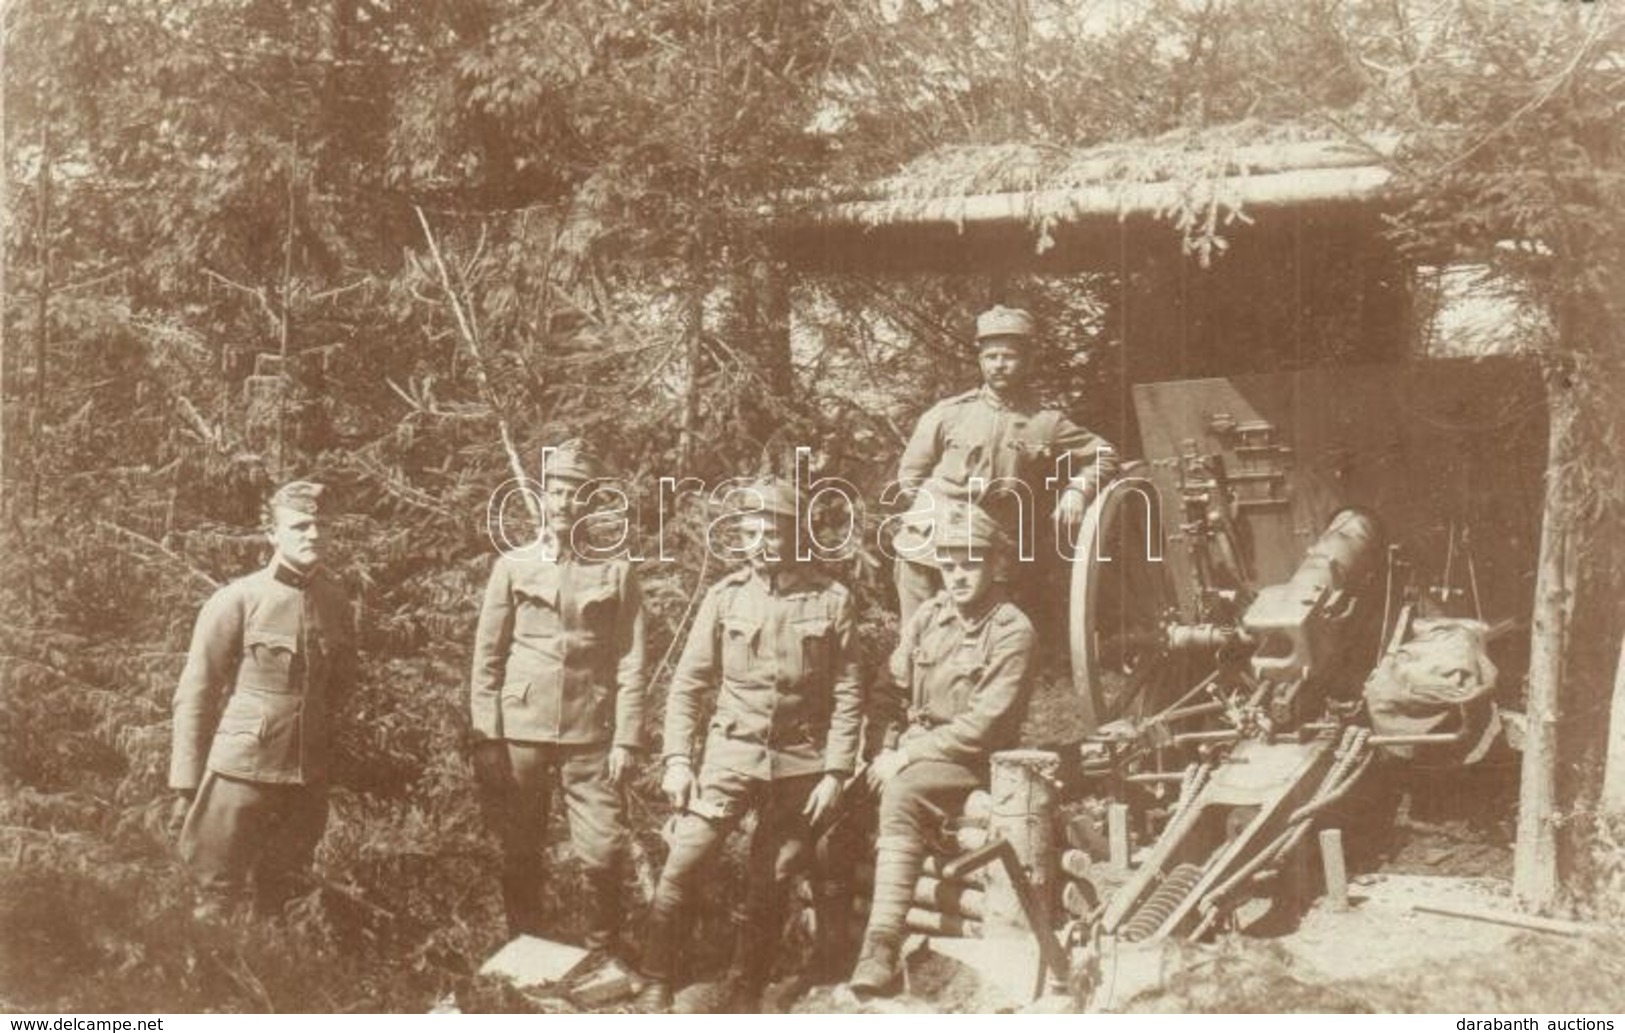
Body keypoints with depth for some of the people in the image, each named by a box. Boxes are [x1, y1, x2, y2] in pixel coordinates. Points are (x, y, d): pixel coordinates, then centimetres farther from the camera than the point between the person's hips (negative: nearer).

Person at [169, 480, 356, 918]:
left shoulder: (335, 601, 4)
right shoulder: (237, 601, -8)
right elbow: (193, 695, -6)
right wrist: (186, 786, -8)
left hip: (308, 778, 4)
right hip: (240, 771, -4)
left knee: (277, 900, 15)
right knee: (219, 899, 2)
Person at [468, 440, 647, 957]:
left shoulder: (617, 570, 4)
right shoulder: (513, 566, 6)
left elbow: (631, 664, 2)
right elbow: (487, 657, 5)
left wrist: (626, 740, -5)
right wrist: (485, 738, -2)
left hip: (589, 735, -1)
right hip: (520, 733, 1)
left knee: (605, 853, -5)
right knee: (520, 856, 8)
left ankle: (603, 960, 13)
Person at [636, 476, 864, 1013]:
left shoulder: (830, 599, -2)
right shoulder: (725, 596, 1)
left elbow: (848, 695, 0)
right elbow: (686, 684, 4)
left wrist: (836, 772, -6)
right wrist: (677, 759, -5)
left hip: (799, 763, 0)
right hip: (731, 754, 1)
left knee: (767, 888, 8)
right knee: (678, 870, -10)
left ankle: (743, 989, 26)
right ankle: (656, 987, 3)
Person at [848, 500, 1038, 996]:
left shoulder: (1012, 631, -9)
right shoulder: (928, 615, 11)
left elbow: (982, 725, -15)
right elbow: (893, 692, 15)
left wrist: (907, 756, -16)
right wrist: (886, 750, -1)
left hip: (971, 763, -6)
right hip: (910, 752, 6)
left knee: (902, 793, -34)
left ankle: (882, 948, -36)